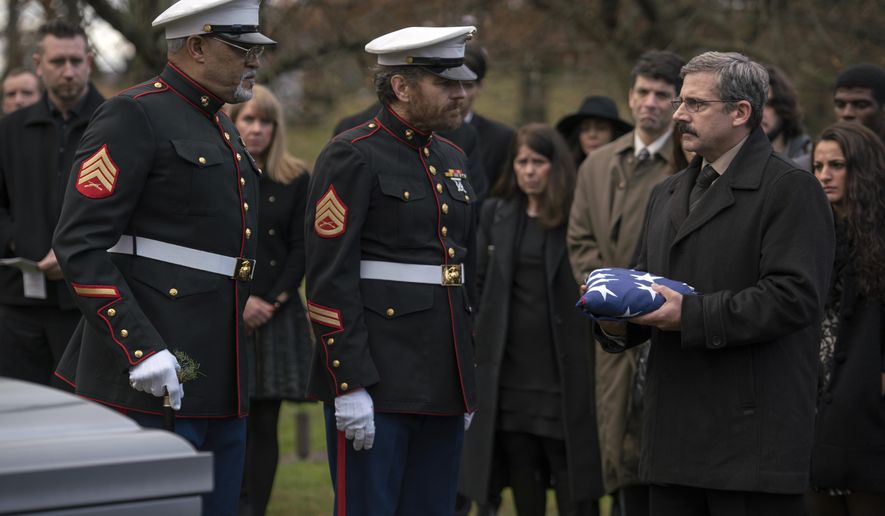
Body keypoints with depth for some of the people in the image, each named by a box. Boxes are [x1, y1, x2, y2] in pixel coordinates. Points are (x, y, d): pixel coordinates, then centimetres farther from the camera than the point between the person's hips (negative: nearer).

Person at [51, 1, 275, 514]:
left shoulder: (221, 129, 19)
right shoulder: (135, 116, -9)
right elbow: (80, 243, -17)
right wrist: (142, 349, -23)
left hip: (216, 377, 9)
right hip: (153, 380, -9)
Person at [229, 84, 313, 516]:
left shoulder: (296, 180, 8)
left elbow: (300, 247, 5)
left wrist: (273, 300, -6)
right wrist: (239, 301, -7)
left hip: (277, 314, 2)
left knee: (264, 424, 1)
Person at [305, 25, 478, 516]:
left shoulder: (451, 160, 16)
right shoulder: (352, 157, -9)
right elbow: (330, 279, -14)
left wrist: (467, 384, 19)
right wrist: (349, 384, -19)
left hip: (441, 384, 8)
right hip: (375, 384, -8)